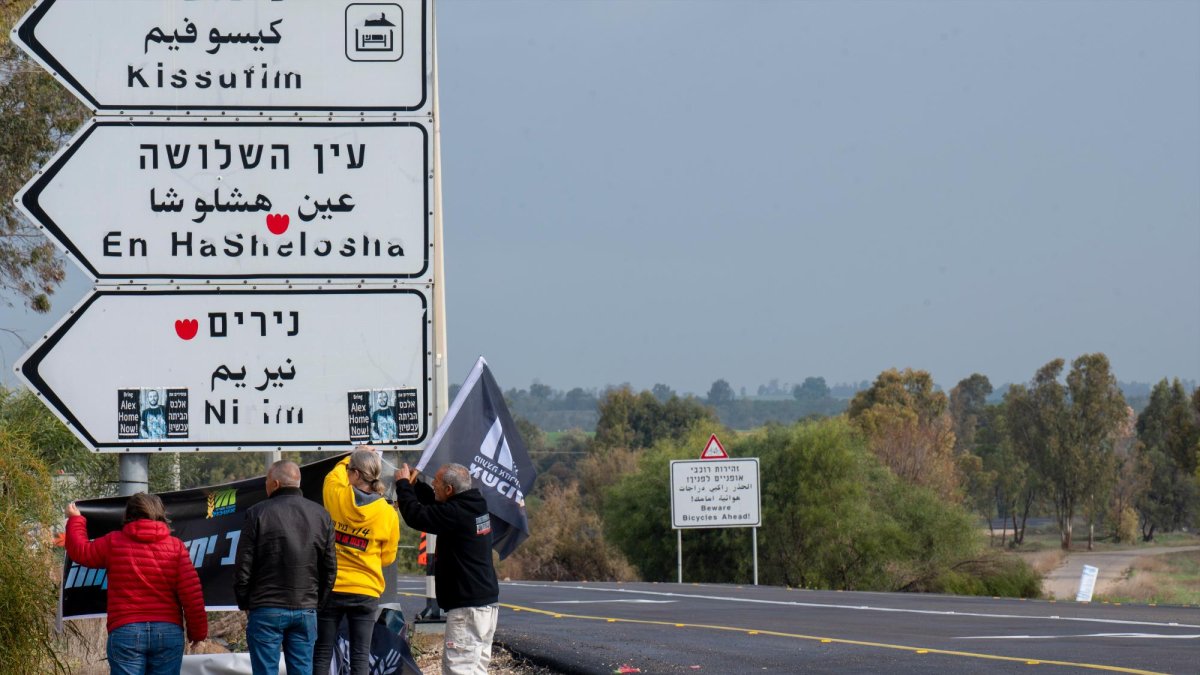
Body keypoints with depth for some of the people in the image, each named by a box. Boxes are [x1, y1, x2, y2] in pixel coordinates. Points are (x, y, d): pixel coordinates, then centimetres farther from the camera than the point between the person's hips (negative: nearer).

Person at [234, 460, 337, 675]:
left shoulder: (258, 514, -7)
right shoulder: (321, 515, 7)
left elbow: (243, 567, -6)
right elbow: (330, 568, 9)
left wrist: (244, 603, 6)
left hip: (266, 610, -4)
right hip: (306, 610, 4)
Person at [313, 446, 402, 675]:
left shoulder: (337, 497, -7)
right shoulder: (388, 514, -5)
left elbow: (334, 475, 19)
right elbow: (387, 557, 6)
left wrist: (353, 457, 33)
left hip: (331, 588, 0)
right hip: (366, 591, 0)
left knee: (322, 653, 6)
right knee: (360, 656, 1)